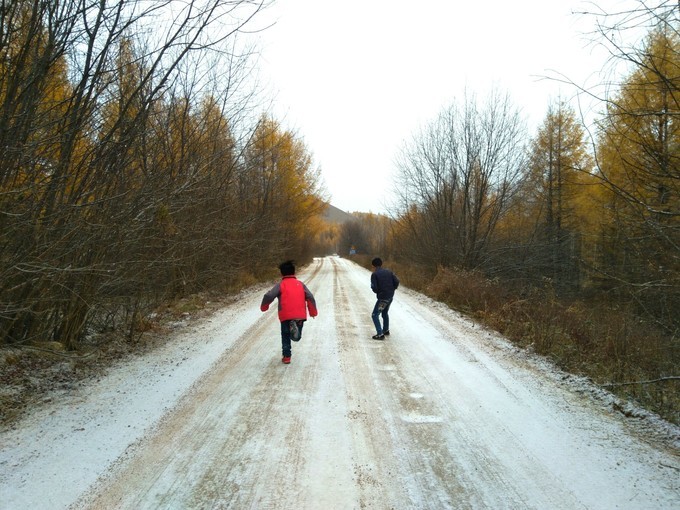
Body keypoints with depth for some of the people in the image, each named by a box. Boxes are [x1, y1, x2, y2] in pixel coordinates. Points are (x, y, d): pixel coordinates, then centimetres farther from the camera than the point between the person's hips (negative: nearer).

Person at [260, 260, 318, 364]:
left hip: (286, 316, -2)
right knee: (296, 337, 14)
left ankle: (286, 356, 13)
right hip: (300, 315, 2)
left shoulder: (280, 285, 3)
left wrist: (264, 307, 10)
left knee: (285, 336, 18)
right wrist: (313, 312, 14)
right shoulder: (300, 284, 12)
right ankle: (296, 329, -19)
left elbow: (268, 296, -9)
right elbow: (310, 297, 5)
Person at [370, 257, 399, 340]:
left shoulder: (374, 274, -11)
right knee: (385, 313, 28)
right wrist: (392, 290, 12)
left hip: (382, 298, -7)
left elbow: (374, 288, -18)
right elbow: (396, 281, -1)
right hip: (391, 296, 7)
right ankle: (386, 330, 40)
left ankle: (380, 334, -6)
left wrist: (377, 291, 4)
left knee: (375, 315, 1)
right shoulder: (388, 272, 6)